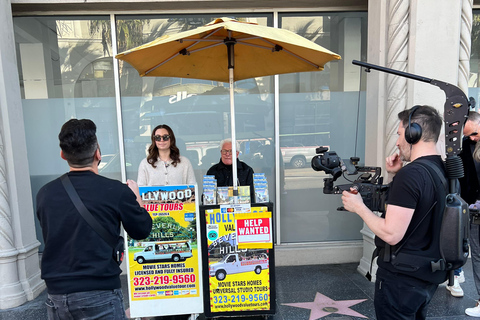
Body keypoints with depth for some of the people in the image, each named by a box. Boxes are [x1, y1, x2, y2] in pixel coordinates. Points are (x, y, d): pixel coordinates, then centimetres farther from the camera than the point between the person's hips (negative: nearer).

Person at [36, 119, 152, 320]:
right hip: (99, 293, -4)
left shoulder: (44, 194, -3)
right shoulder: (116, 190, -16)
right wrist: (136, 197, 14)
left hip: (56, 293, 4)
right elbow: (142, 230, -1)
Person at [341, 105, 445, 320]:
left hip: (401, 279, -8)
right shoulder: (444, 171, 2)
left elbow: (391, 234, -27)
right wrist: (396, 177, 4)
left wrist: (359, 207, -15)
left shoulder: (410, 174, -26)